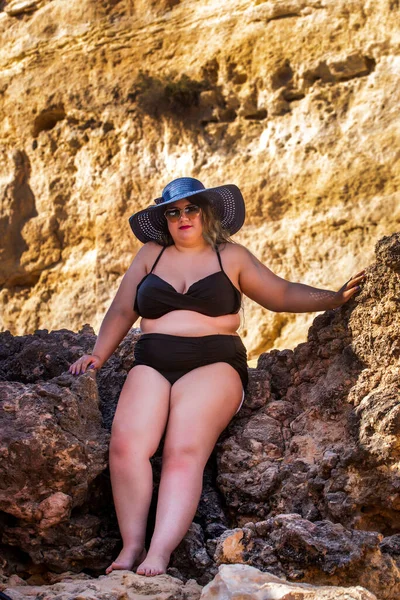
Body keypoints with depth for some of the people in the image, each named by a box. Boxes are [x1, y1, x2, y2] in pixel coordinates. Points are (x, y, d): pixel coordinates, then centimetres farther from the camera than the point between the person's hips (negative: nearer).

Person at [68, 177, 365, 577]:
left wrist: (334, 298, 6)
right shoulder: (150, 255, 19)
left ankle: (159, 554, -36)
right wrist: (98, 355, 13)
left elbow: (282, 294, 17)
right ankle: (131, 547, -25)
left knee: (185, 451, -28)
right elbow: (122, 311, 23)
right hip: (152, 366, 2)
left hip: (212, 365, -2)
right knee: (126, 444, -26)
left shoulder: (232, 257, 15)